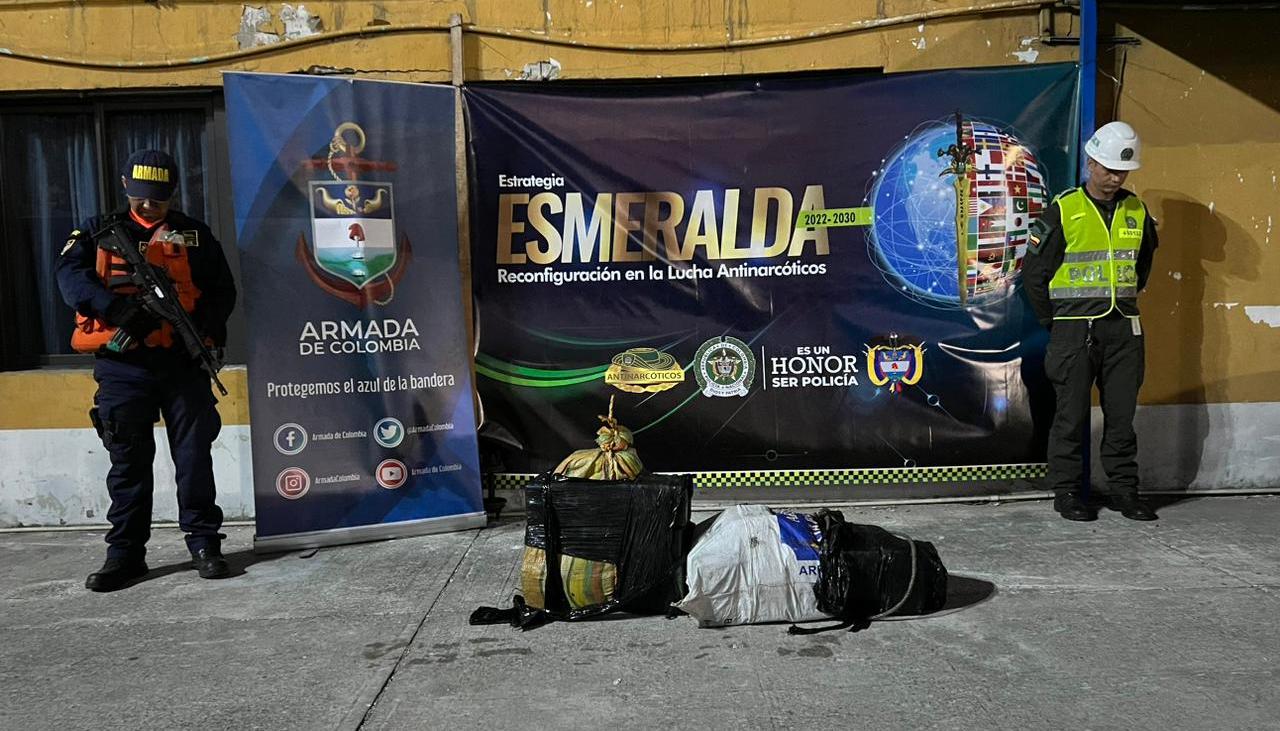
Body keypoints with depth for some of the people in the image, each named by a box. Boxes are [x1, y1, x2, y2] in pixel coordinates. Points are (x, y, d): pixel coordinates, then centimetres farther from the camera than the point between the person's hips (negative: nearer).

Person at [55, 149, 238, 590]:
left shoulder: (194, 235, 12)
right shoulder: (101, 232, 11)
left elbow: (223, 287, 10)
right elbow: (70, 276, -5)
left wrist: (211, 323, -10)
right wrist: (117, 308, -22)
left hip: (182, 361, 0)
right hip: (121, 364, 0)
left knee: (194, 454, 1)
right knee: (128, 460, 6)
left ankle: (204, 543, 10)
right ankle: (125, 552, 15)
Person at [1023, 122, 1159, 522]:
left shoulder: (1136, 212, 9)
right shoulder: (1063, 211, -6)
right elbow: (1034, 271, -4)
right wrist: (1053, 321, -1)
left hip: (1124, 328, 5)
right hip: (1075, 329, -4)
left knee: (1122, 413, 8)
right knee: (1072, 413, 2)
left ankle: (1124, 489, 18)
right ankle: (1067, 491, 11)